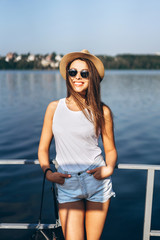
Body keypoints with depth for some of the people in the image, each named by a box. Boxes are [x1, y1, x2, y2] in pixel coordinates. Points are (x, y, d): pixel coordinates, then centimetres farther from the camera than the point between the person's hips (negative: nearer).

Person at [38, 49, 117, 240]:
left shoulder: (102, 111, -2)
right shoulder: (54, 108, 2)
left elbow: (110, 150, 8)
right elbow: (43, 148, 8)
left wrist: (109, 168, -12)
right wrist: (48, 173, -9)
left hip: (97, 182, 0)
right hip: (67, 186, 1)